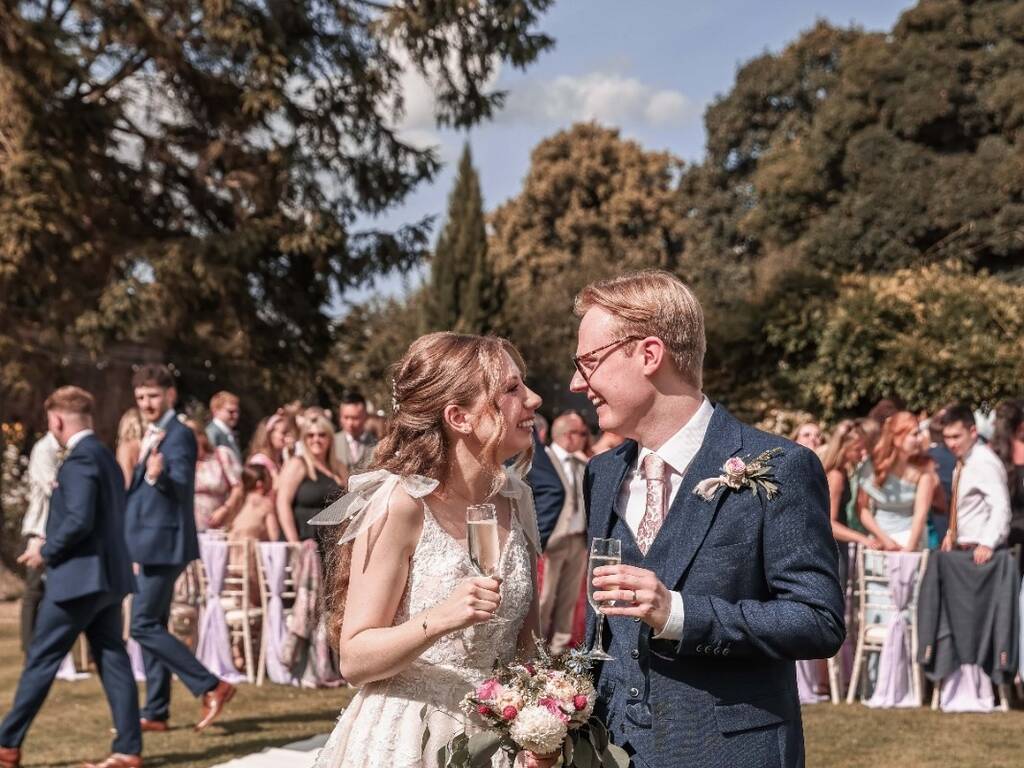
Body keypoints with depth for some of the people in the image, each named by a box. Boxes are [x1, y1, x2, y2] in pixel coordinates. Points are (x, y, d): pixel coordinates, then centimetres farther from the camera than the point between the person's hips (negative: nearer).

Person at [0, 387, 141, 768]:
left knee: (41, 660, 0)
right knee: (113, 660, 6)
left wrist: (47, 552, -11)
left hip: (79, 576, -9)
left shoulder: (79, 459, -15)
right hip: (109, 575, 9)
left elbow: (79, 520, -24)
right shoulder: (106, 457, 15)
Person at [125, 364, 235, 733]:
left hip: (164, 543, -10)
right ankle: (155, 713, 17)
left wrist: (158, 476, -44)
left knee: (144, 625, -12)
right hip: (151, 544, 10)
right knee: (151, 626, 11)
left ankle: (212, 686, -9)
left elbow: (181, 487, -26)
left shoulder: (179, 436, -13)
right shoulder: (153, 436, 17)